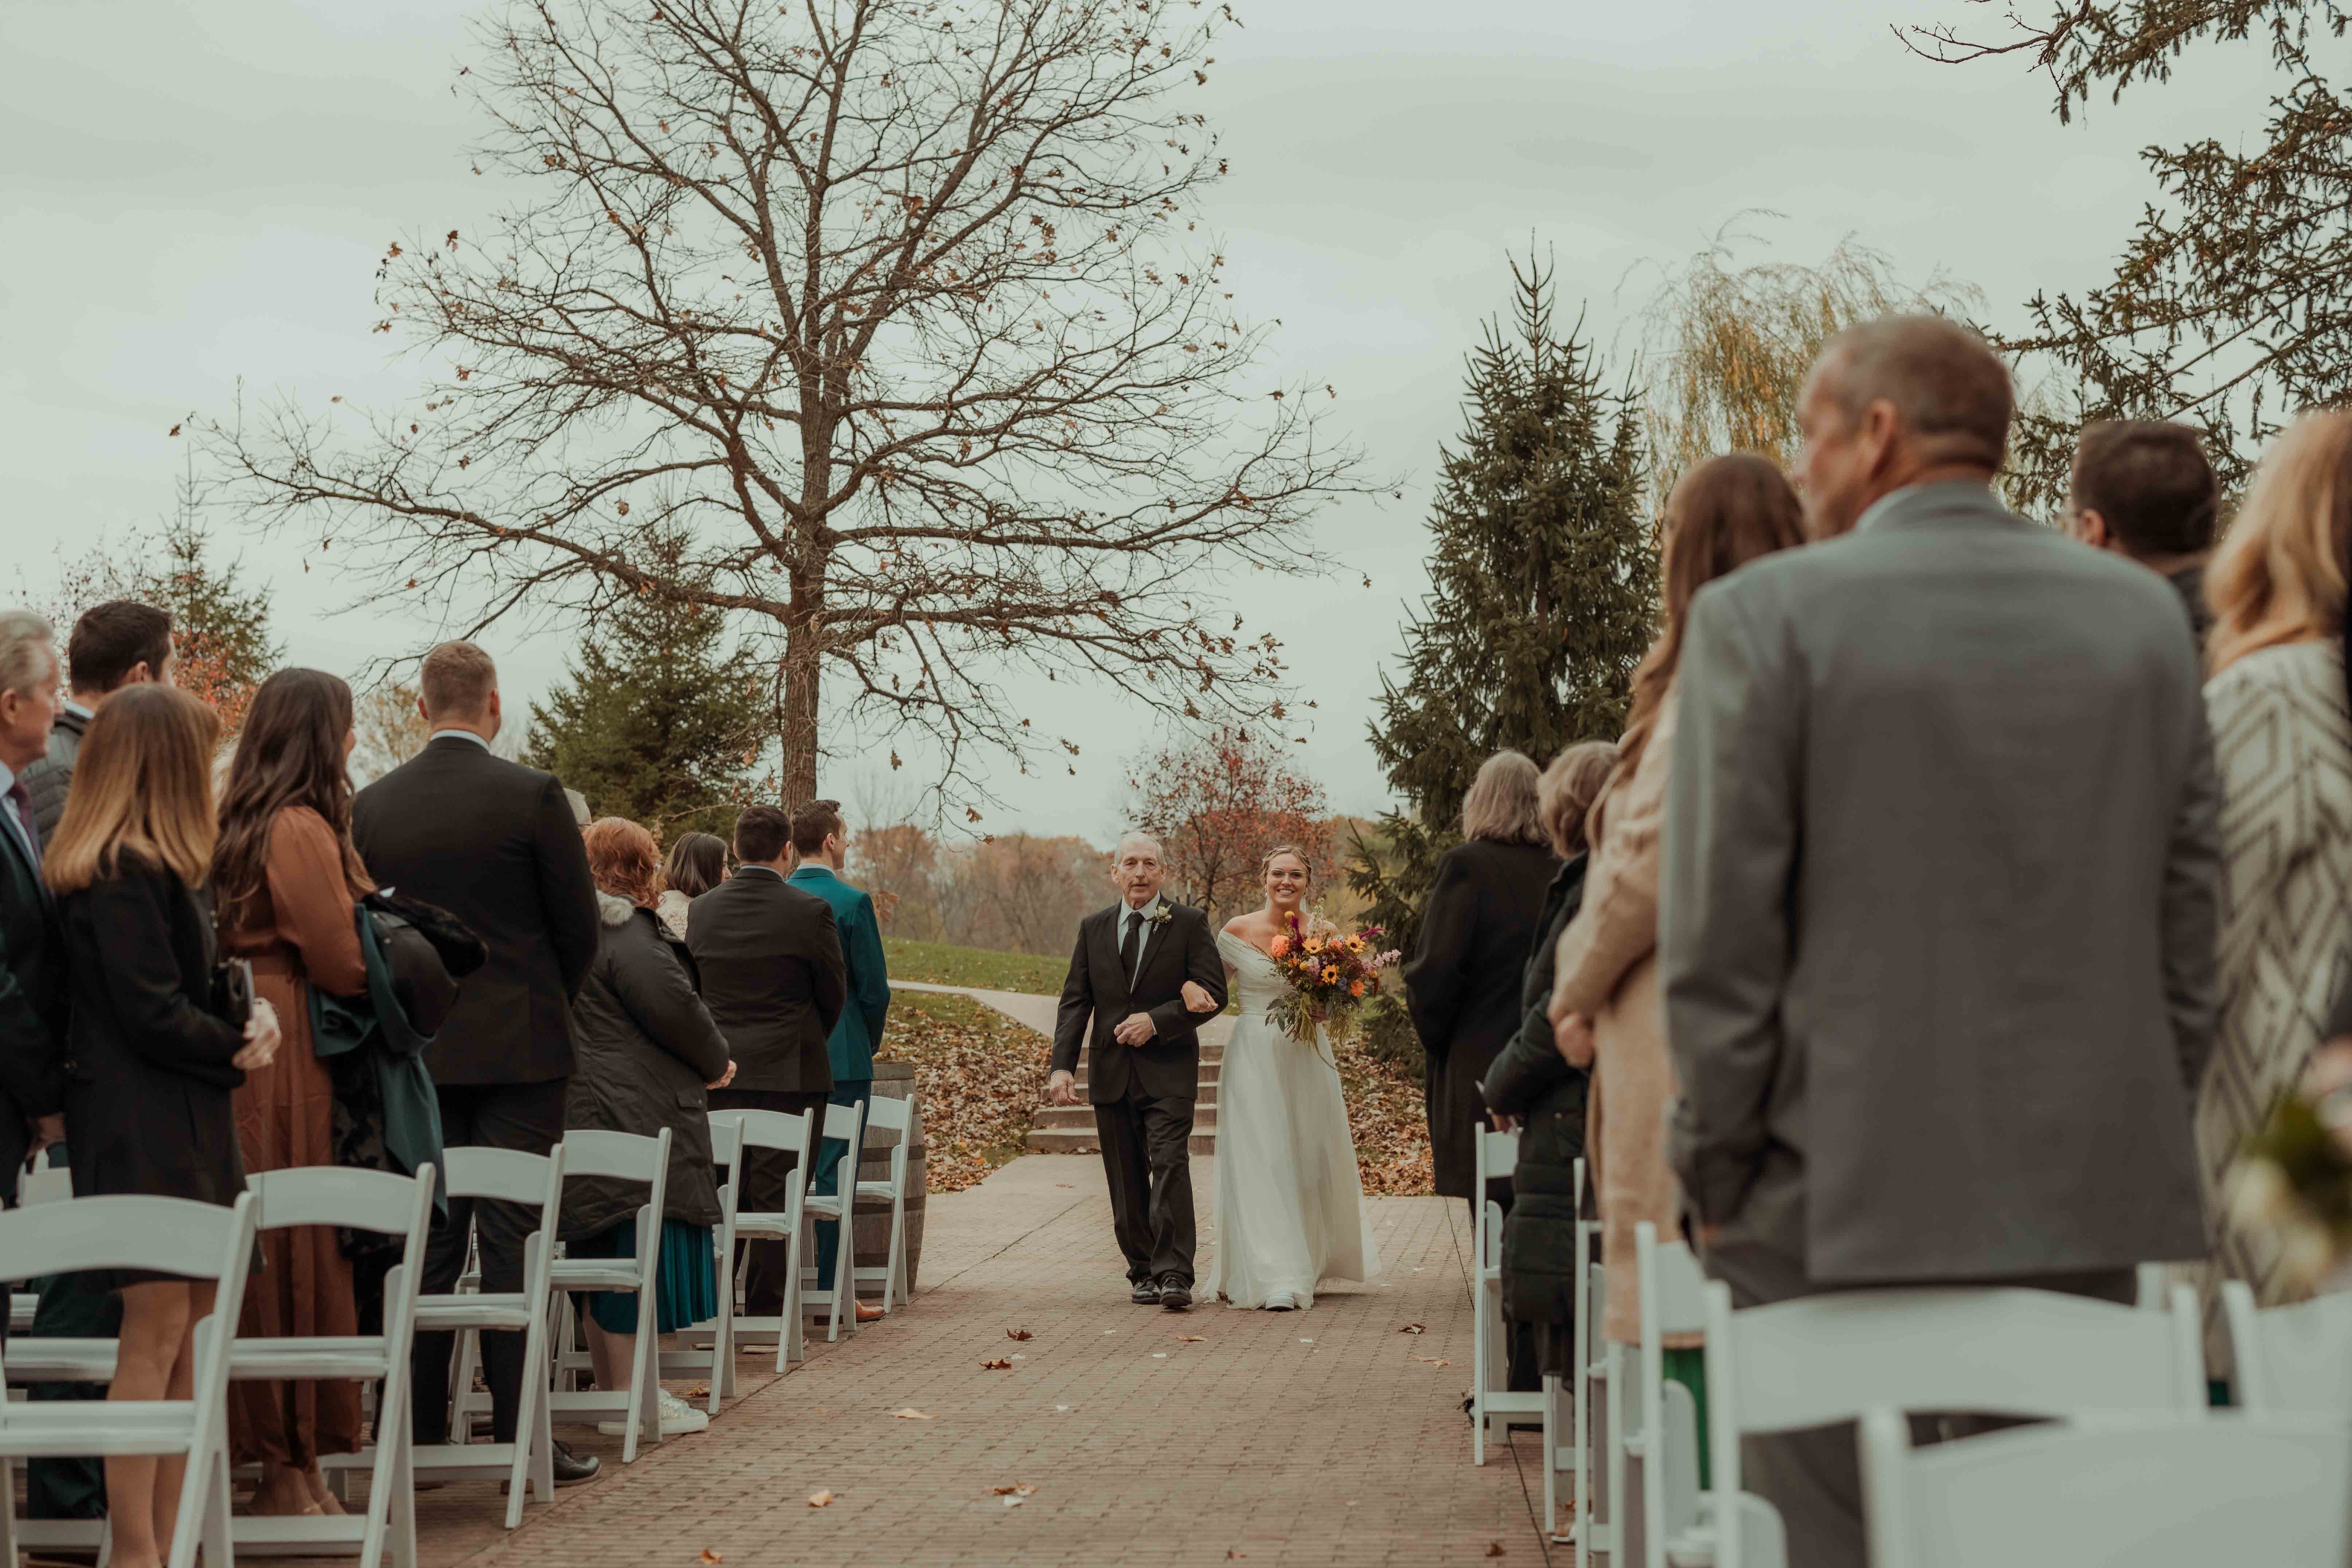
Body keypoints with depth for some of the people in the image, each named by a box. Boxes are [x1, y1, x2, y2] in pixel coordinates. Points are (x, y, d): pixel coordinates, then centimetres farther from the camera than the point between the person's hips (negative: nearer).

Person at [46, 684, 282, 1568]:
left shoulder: (151, 869, 16)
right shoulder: (126, 876, -16)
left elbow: (191, 986, 21)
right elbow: (153, 1015, -19)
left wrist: (252, 1016, 1)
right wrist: (238, 1047, -4)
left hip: (182, 1127, 10)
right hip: (146, 1130, -10)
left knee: (191, 1331, 11)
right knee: (156, 1335, -8)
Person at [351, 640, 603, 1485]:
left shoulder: (371, 806, 2)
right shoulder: (531, 795, -9)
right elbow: (580, 926, -4)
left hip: (415, 1052, 4)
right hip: (518, 1048, -3)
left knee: (427, 1241, 9)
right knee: (512, 1239, -1)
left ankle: (418, 1435, 12)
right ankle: (519, 1437, 1)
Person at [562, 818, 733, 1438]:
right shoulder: (624, 928, -14)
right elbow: (672, 1005, -20)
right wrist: (715, 1062, -3)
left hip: (587, 1106, 10)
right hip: (632, 1114, -10)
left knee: (609, 1256, 14)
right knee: (638, 1247, -6)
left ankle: (615, 1386, 21)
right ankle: (628, 1400, -4)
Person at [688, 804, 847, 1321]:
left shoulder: (702, 910, 1)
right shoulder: (811, 911, -9)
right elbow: (834, 994, 0)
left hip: (719, 1073, 4)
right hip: (790, 1072, -3)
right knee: (776, 1191, 1)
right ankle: (766, 1309, 3)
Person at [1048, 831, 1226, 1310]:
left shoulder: (1189, 924, 0)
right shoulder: (1094, 928, 9)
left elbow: (1214, 993, -5)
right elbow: (1074, 1001, 7)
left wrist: (1157, 1020, -16)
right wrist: (1062, 1066, -5)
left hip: (1168, 1071, -4)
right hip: (1111, 1072, 4)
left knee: (1170, 1167, -14)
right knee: (1127, 1181, 7)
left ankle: (1174, 1275, -15)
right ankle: (1143, 1273, 16)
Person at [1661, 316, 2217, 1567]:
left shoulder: (1764, 616, -5)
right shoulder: (2147, 619, 8)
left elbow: (1720, 945, -7)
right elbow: (2189, 929, 9)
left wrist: (1719, 1184, 2)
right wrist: (2143, 1133, 16)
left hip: (1843, 1218, -4)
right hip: (2098, 1214, 4)